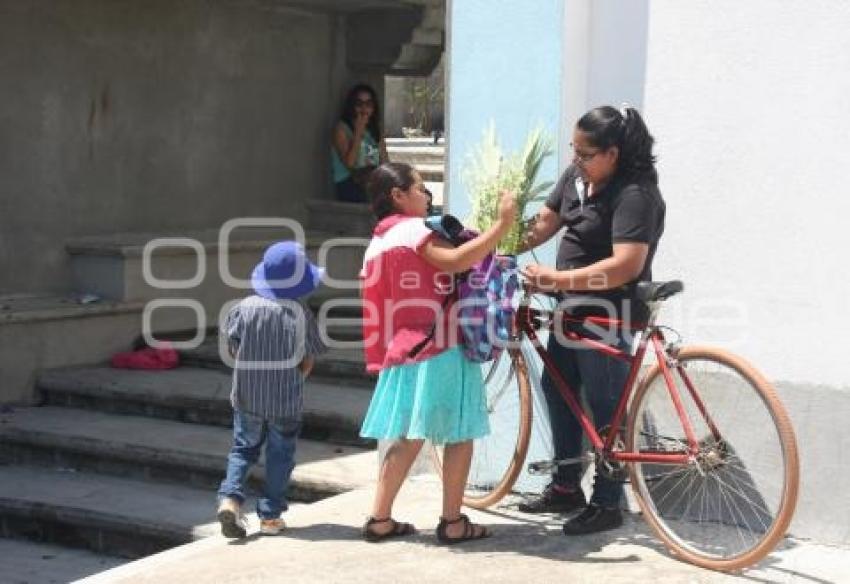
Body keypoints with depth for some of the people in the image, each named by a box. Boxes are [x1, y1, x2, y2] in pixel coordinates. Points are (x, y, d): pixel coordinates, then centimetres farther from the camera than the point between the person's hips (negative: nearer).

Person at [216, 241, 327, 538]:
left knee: (244, 448, 16)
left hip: (246, 394, 2)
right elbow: (308, 360, -4)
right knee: (280, 454, 11)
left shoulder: (244, 307, -5)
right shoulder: (300, 313, -10)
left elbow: (234, 348, 1)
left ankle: (230, 497, -4)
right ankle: (270, 515, 13)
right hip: (286, 398, -2)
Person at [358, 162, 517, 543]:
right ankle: (453, 522, 4)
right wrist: (503, 223, -25)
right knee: (460, 434, 1)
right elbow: (457, 260, -26)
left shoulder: (379, 241, 18)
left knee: (409, 437, 13)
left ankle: (379, 519, 13)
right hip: (438, 349, -9)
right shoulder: (412, 229, -10)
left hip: (404, 353, 9)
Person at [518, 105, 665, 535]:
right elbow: (545, 222, 12)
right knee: (556, 387, 16)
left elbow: (626, 264, -30)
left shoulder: (635, 195, -22)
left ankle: (607, 504, 9)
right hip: (574, 306, 10)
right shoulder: (576, 176, 5)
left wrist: (558, 279, -30)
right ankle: (566, 487, 29)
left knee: (604, 404, -2)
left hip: (609, 312, -10)